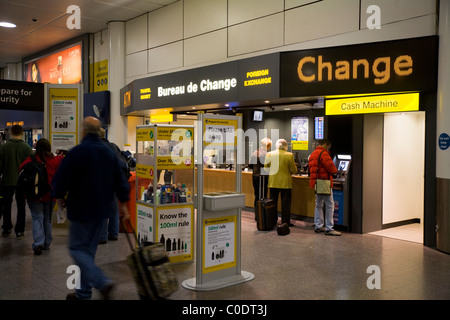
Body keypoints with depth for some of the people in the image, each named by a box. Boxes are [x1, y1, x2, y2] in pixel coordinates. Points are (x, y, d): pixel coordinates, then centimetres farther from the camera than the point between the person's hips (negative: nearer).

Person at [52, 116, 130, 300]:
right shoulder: (109, 152, 7)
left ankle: (102, 282, -14)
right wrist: (123, 203, 16)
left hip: (82, 209, -7)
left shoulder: (77, 152, -14)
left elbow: (61, 177, -12)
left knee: (77, 248, 3)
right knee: (89, 249, 15)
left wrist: (59, 196, 7)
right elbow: (120, 180, 9)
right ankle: (83, 293, 22)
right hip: (101, 209, 7)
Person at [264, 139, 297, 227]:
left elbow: (266, 168, 5)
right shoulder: (289, 155, -9)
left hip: (273, 182, 3)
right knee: (285, 203, 7)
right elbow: (294, 170, -5)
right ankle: (285, 222, 10)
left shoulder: (269, 154, -3)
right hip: (285, 182, -3)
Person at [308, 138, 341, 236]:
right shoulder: (324, 154, -14)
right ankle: (329, 228, -4)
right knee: (330, 204, -4)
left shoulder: (313, 154, 16)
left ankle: (318, 226, 20)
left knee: (319, 204, 16)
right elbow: (331, 168, -17)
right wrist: (335, 170, 4)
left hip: (315, 182, 9)